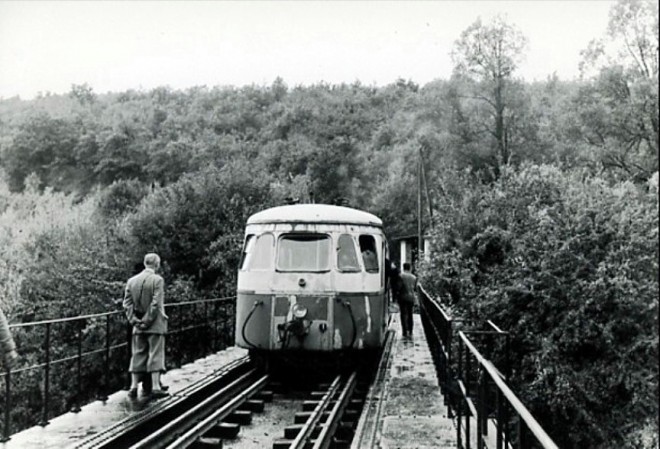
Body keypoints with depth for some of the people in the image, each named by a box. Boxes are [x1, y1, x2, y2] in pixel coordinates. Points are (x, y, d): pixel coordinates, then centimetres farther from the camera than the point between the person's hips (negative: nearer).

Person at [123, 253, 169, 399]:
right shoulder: (157, 280, -11)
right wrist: (148, 321, -11)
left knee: (137, 355, 10)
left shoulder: (131, 281, 7)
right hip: (155, 325, -5)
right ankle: (155, 387, -1)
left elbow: (127, 304, 4)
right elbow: (156, 304, -16)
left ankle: (133, 387, 10)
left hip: (138, 326, 5)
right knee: (155, 354, 0)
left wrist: (134, 320, 2)